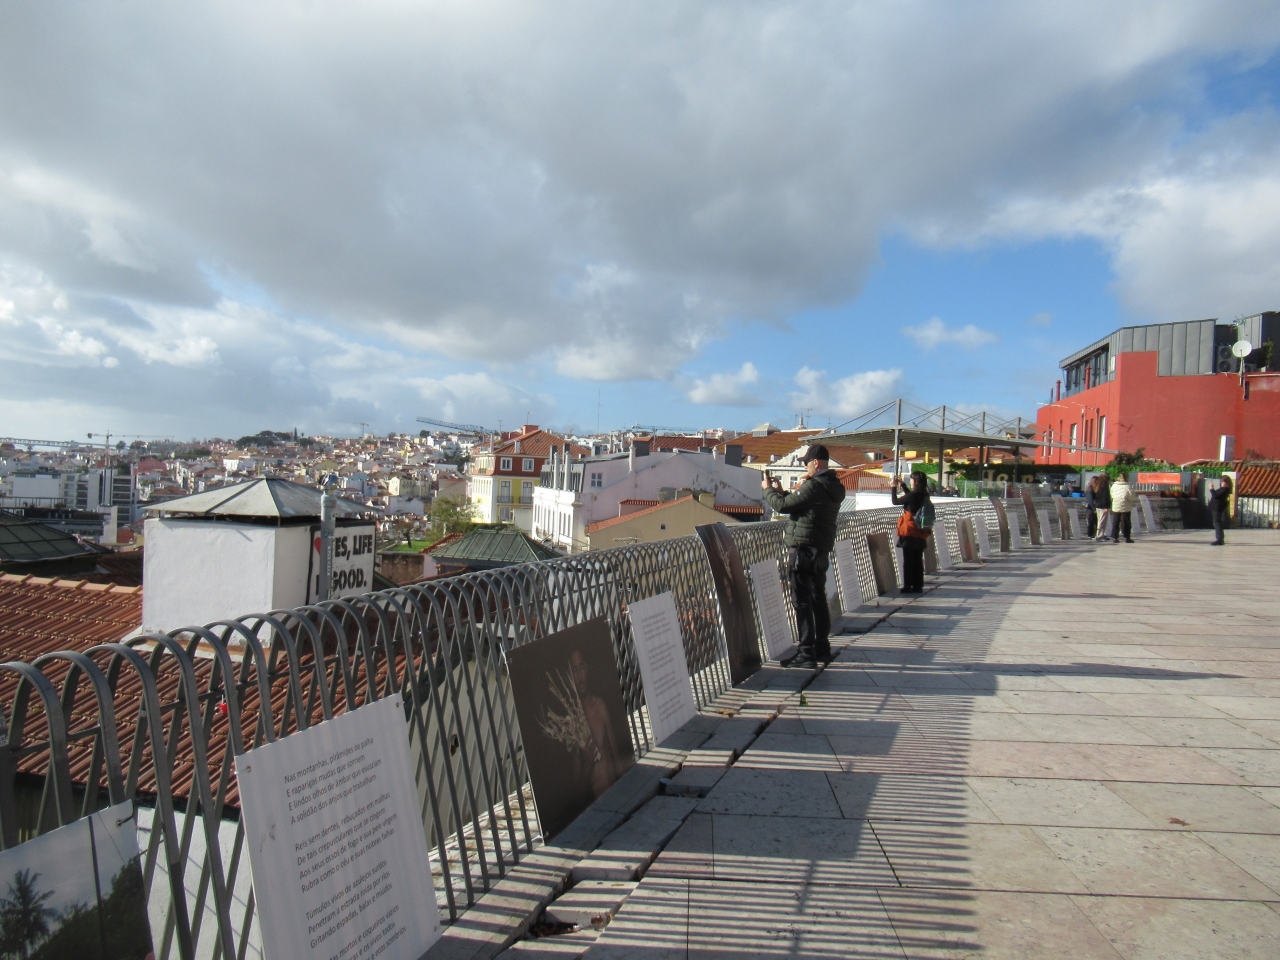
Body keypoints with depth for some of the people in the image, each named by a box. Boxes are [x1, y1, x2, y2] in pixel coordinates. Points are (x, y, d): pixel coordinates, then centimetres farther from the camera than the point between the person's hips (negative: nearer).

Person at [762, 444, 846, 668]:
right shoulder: (834, 487, 12)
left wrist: (768, 489, 1)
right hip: (822, 551, 9)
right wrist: (780, 490, 16)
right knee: (818, 599, 17)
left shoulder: (814, 485, -17)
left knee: (803, 601, -5)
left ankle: (806, 654, -3)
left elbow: (783, 506, -16)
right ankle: (822, 648, 25)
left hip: (803, 549, -9)